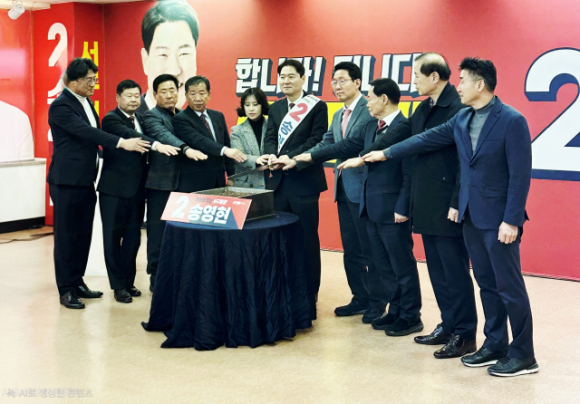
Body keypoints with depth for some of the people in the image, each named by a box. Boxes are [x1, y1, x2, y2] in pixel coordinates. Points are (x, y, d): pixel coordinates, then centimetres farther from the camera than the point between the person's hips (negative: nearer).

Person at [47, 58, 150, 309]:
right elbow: (86, 132, -26)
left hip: (85, 181, 8)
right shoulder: (61, 106, -15)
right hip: (67, 182, -8)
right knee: (66, 236, 0)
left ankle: (77, 282, 24)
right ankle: (65, 290, 7)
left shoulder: (86, 102, 13)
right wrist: (122, 143, -31)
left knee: (83, 234, 13)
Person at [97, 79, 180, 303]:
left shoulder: (140, 118, 12)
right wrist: (156, 145, -44)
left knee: (133, 237, 11)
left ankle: (129, 281, 22)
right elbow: (129, 136, -29)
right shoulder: (111, 119, -10)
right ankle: (118, 285, 10)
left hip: (137, 188, 6)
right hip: (114, 188, -6)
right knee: (113, 237, 2)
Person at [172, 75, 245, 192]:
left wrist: (232, 178, 11)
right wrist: (224, 150, -35)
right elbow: (198, 141, -21)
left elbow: (227, 145, 17)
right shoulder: (180, 120, -5)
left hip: (218, 182, 5)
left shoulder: (218, 116, 15)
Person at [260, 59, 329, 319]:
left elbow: (317, 140, -11)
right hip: (279, 181, 6)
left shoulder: (317, 106, -2)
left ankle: (309, 296, 12)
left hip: (304, 181, -6)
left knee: (307, 240, 2)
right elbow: (270, 138, 6)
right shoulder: (275, 108, 16)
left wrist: (291, 158, -22)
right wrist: (272, 156, -16)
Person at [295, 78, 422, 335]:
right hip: (372, 208, 9)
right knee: (382, 264, 15)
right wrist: (309, 157, 15)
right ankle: (394, 311, 26)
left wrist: (403, 208, -19)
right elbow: (346, 147, 15)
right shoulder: (370, 127, 11)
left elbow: (410, 173, -17)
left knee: (402, 265, 2)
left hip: (392, 210, -8)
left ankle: (410, 317, 14)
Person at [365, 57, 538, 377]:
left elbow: (520, 174, -15)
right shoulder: (462, 119, 7)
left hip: (499, 218, -7)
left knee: (509, 286, -1)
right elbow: (428, 139, 16)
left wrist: (512, 220, -18)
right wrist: (385, 153, 18)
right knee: (486, 284, 14)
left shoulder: (512, 121, -14)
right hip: (471, 215, 7)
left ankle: (523, 355, 10)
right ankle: (495, 345, 25)